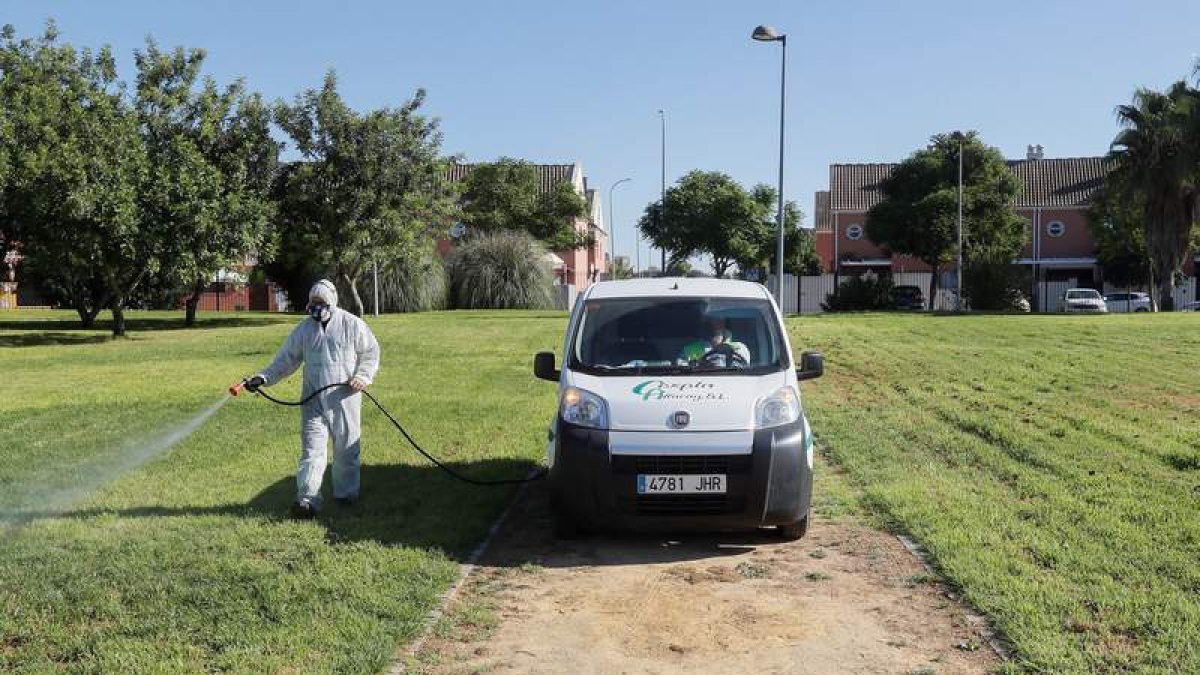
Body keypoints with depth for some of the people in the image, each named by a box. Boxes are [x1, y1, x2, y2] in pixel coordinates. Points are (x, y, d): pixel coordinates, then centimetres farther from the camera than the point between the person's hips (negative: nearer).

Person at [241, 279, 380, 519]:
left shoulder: (352, 324, -2)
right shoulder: (304, 329, 6)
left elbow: (371, 352, 4)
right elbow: (286, 360, 6)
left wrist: (363, 375, -11)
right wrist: (264, 378, -7)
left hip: (345, 397, -1)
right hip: (314, 399, 2)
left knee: (347, 448, 8)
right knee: (312, 448, -5)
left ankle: (347, 493, 23)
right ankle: (307, 499, -9)